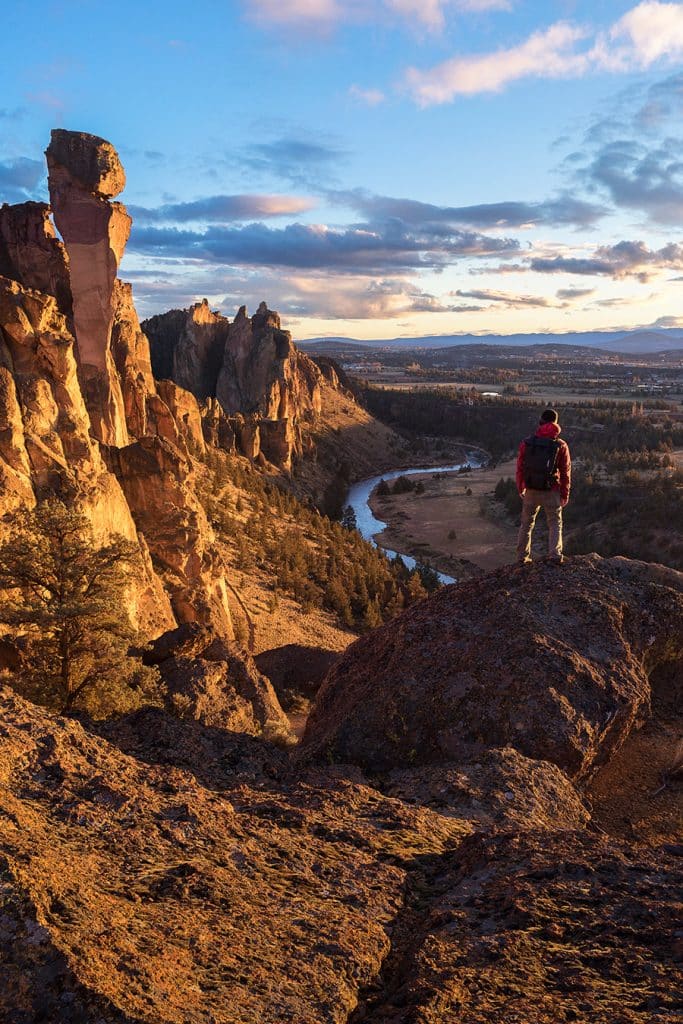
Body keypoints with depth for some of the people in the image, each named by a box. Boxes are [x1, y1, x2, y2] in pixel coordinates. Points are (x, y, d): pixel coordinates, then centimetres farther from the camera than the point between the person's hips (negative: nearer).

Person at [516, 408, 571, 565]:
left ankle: (522, 556, 22)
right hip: (551, 492, -2)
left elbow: (520, 468, 2)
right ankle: (555, 554, 0)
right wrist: (565, 495, 7)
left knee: (526, 523, 17)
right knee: (555, 523, 14)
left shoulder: (527, 443, -5)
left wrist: (520, 489, 15)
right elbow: (565, 472, -4)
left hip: (531, 491, 2)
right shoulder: (561, 446, -9)